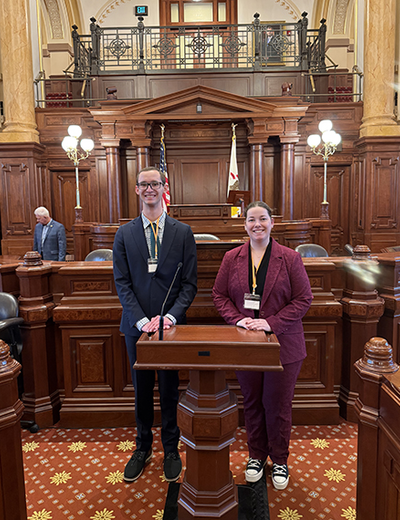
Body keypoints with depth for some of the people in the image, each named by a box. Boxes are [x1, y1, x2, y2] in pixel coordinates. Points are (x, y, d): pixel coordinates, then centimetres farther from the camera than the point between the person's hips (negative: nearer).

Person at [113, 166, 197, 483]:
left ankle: (171, 449, 33)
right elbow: (122, 283, -1)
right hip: (137, 325, 1)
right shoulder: (124, 234, 3)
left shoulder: (183, 232, 1)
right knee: (141, 389, 15)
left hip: (171, 324, -1)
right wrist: (141, 320, -13)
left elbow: (189, 283, -3)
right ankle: (143, 448, 36)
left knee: (170, 389, 11)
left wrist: (169, 317, -15)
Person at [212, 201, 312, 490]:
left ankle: (279, 461, 33)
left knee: (278, 405, 9)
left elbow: (304, 299, -6)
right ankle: (256, 456, 38)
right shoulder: (232, 258, 3)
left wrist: (272, 323, -16)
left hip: (283, 345, -2)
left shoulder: (290, 258, -4)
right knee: (252, 403, 16)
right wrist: (238, 319, -12)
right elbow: (219, 295, 5)